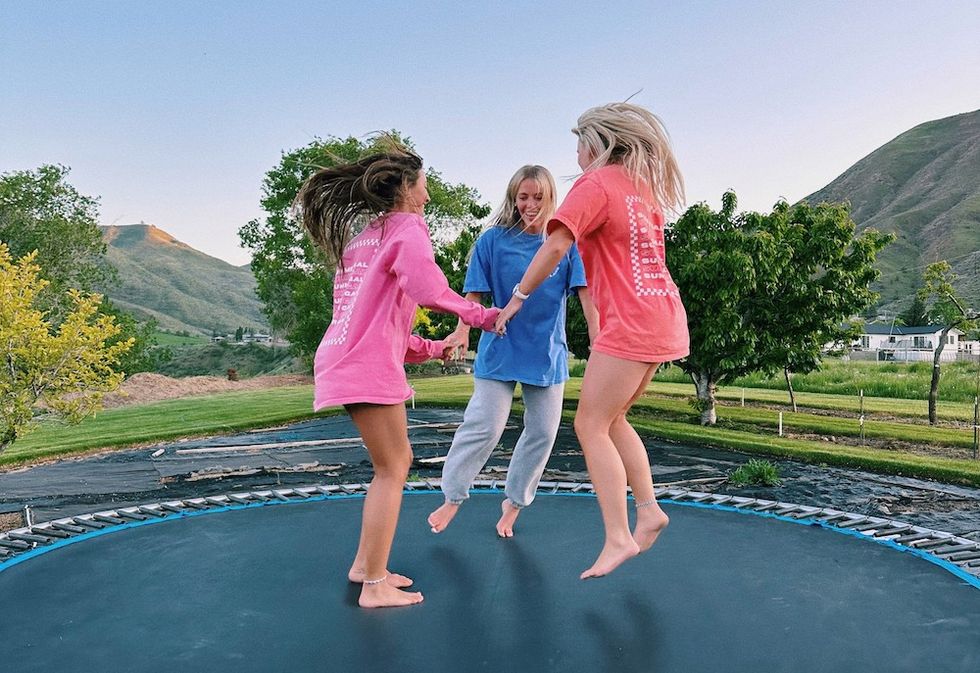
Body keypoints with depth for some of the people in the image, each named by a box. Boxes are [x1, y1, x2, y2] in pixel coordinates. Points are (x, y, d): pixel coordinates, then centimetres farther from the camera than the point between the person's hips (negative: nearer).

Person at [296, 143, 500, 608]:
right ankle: (375, 585, 4)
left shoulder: (361, 238, 23)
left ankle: (365, 564, 23)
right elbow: (426, 286, -24)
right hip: (369, 365, -9)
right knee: (392, 469, -1)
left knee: (396, 461, 17)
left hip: (346, 359, 9)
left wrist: (430, 348, 20)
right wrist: (479, 315, -10)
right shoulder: (406, 226, -4)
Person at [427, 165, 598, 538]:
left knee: (543, 431, 8)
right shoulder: (493, 240, -4)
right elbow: (475, 294, -5)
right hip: (500, 349, -2)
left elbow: (584, 292, -7)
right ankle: (452, 497, 16)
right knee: (484, 426, -5)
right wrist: (462, 332, -19)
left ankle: (513, 502, 27)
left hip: (548, 351, 3)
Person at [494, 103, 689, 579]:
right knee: (611, 418, 18)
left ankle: (618, 537, -3)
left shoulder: (596, 184, -7)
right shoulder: (645, 187, 18)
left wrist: (517, 298, -10)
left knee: (590, 426, -3)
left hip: (630, 325, -9)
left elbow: (556, 245, -17)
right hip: (663, 318, 9)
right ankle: (648, 510, 19)